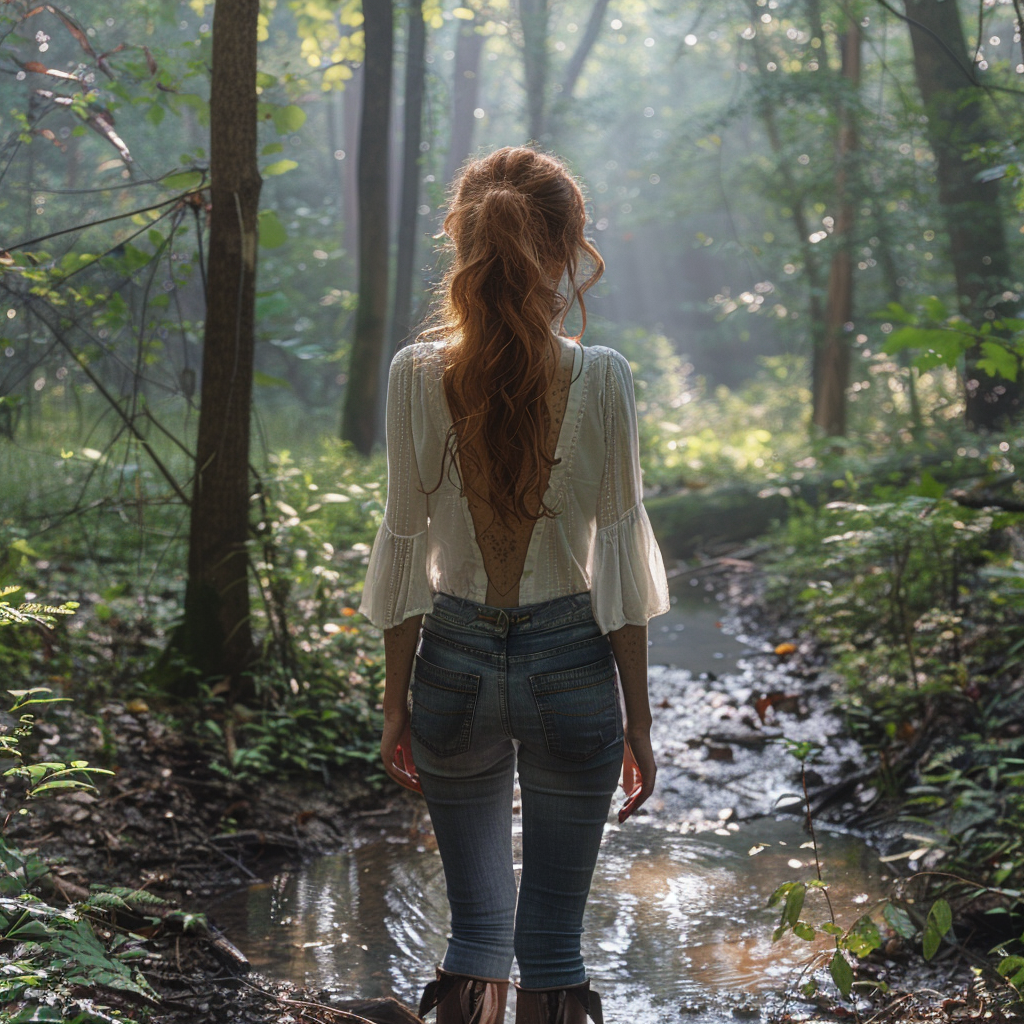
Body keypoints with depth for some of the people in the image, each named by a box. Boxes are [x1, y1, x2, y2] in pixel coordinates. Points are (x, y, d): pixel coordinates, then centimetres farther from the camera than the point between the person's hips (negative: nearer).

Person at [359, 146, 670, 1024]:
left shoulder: (417, 376, -6)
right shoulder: (600, 379, -10)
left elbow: (406, 549, -2)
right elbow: (619, 554, -6)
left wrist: (395, 703, 8)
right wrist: (639, 720, 1)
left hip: (456, 662, 2)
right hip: (570, 660, -1)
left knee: (476, 928, 16)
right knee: (553, 936, 10)